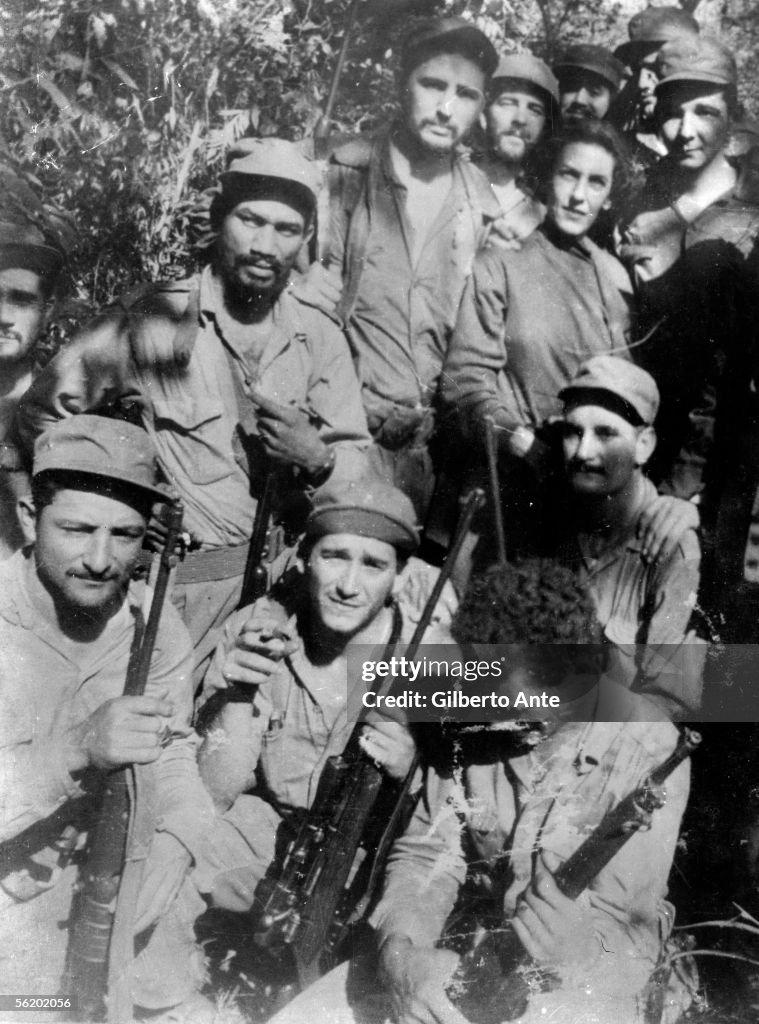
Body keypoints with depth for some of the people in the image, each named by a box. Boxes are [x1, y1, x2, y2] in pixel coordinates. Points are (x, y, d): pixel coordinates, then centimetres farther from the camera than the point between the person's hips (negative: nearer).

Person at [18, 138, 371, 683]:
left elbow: (355, 459, 4)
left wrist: (316, 458, -18)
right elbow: (44, 412, -1)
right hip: (176, 578, -3)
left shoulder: (320, 337, 3)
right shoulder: (152, 321, -8)